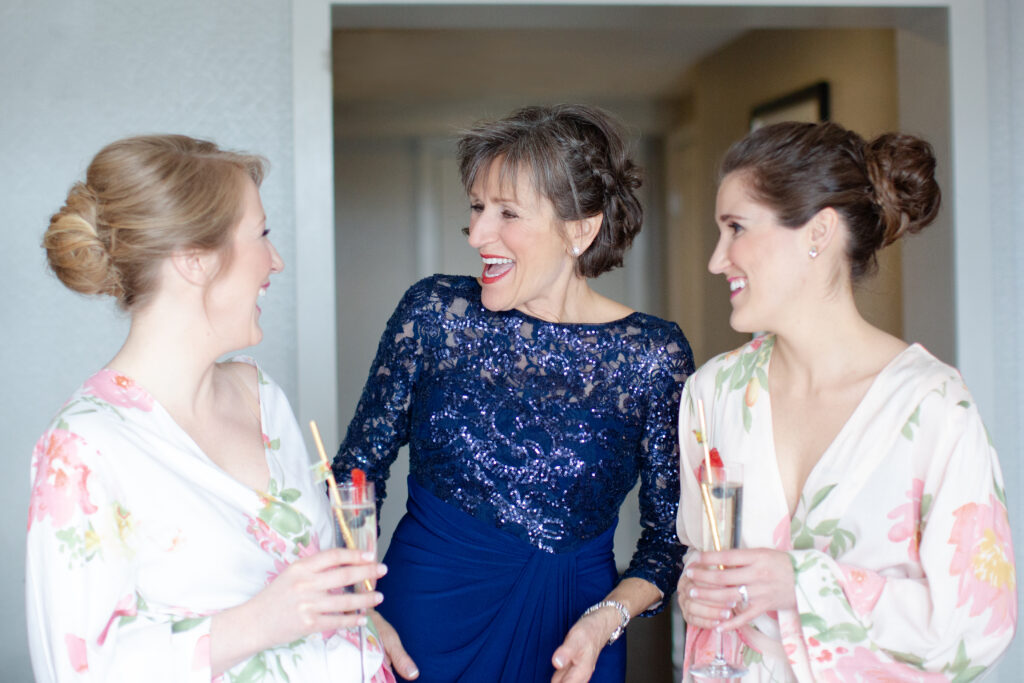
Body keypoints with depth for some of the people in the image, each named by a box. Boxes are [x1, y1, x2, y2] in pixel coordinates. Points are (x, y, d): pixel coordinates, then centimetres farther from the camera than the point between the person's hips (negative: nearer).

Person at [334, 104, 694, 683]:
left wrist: (607, 618, -17)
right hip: (424, 611, 1)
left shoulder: (655, 356, -9)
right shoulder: (435, 311, -6)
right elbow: (359, 467, 1)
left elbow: (670, 535, -2)